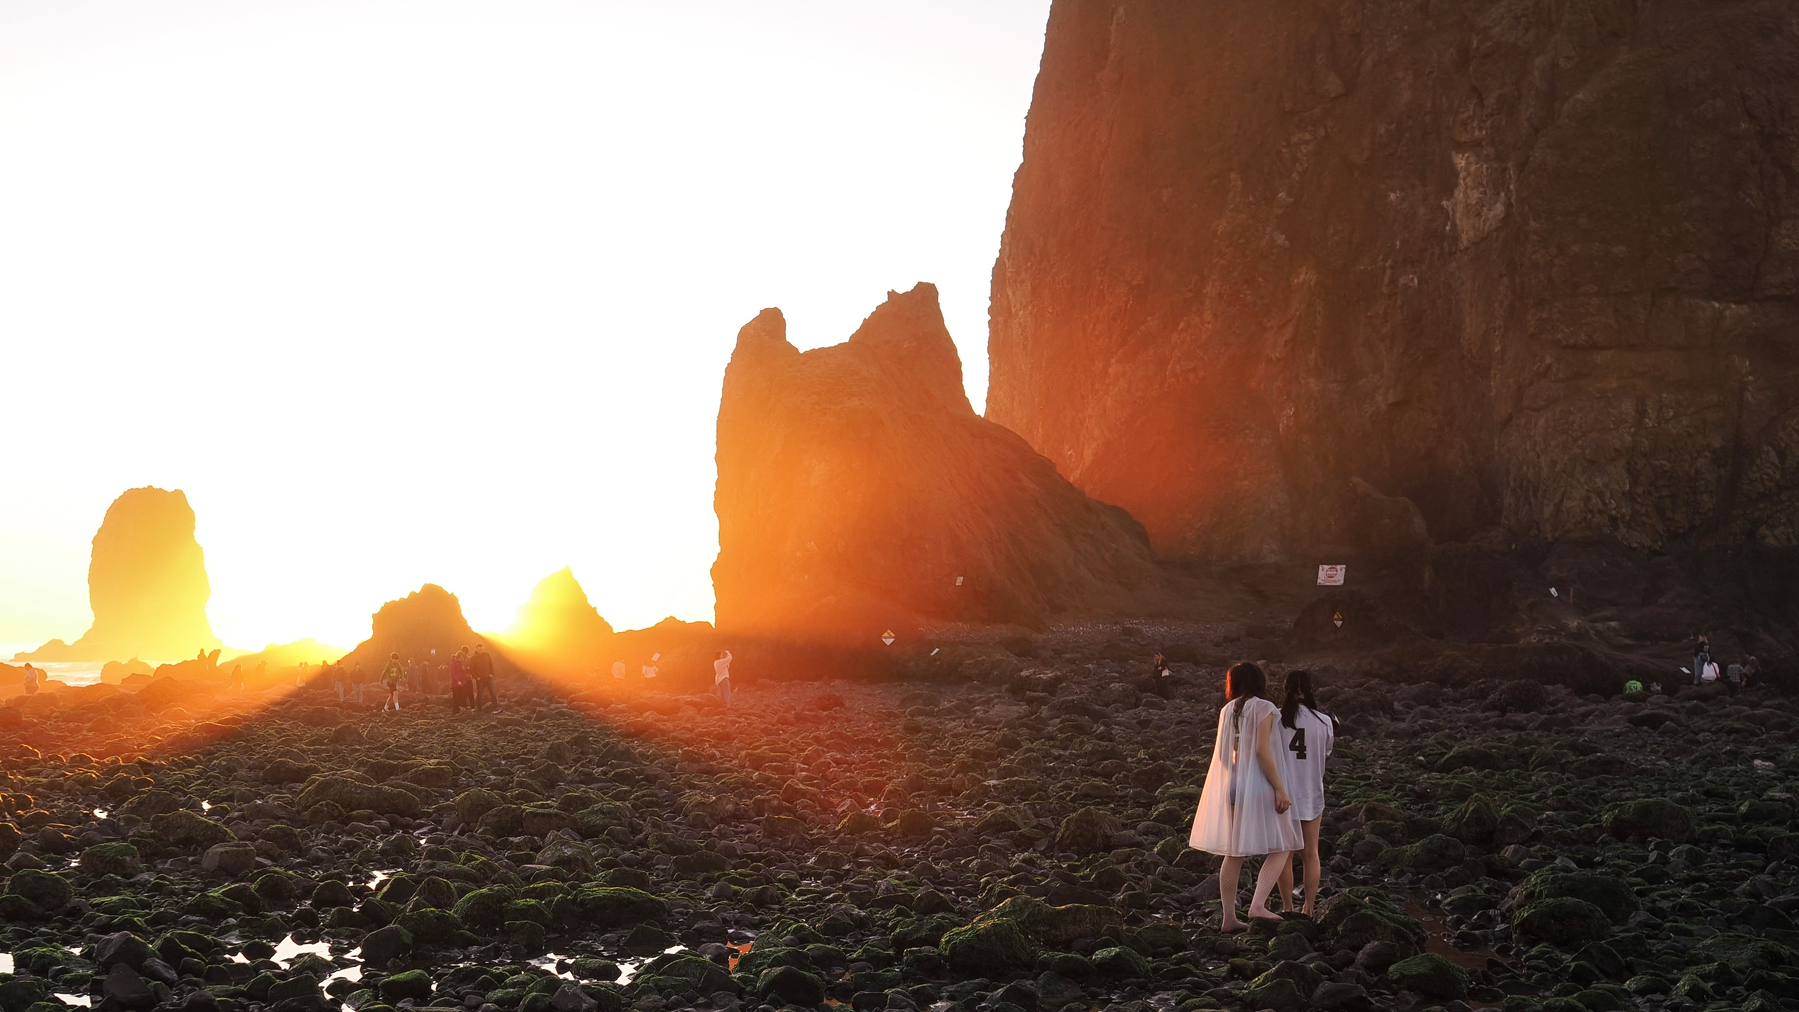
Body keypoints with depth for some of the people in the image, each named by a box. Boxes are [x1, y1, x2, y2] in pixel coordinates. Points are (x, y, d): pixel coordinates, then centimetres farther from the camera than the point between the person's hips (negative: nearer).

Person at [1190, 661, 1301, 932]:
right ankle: (1258, 905, -17)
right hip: (1258, 786, -7)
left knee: (1234, 854, 10)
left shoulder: (1227, 710, 11)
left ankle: (1229, 918, 10)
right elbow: (1262, 750, -17)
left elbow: (1221, 753, 13)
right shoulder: (1263, 708, -8)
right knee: (1281, 848, -1)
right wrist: (1279, 788, -16)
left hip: (1231, 786, 7)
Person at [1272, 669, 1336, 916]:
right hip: (1311, 794, 1)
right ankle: (1309, 907, 14)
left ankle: (1288, 908, 11)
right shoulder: (1323, 721, -7)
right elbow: (1326, 752, 6)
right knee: (1311, 853, 12)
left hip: (1282, 794, -1)